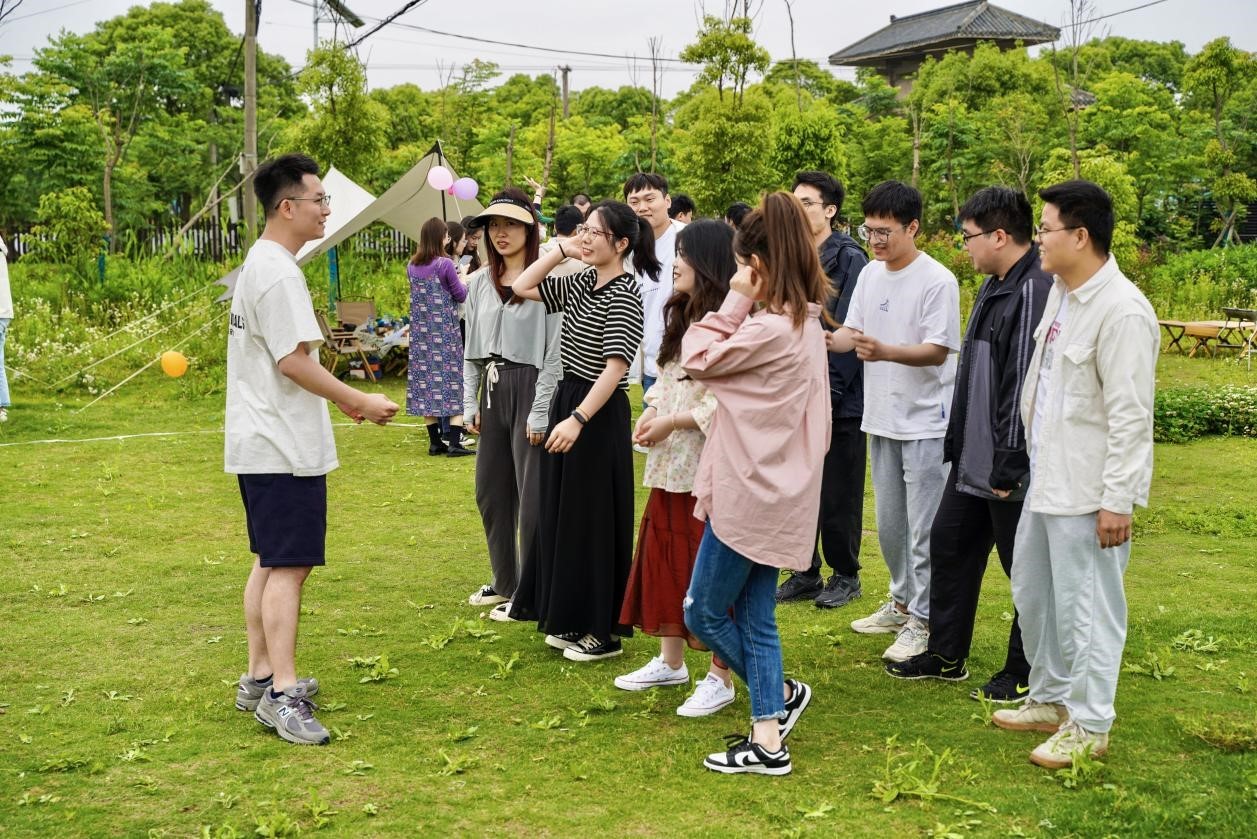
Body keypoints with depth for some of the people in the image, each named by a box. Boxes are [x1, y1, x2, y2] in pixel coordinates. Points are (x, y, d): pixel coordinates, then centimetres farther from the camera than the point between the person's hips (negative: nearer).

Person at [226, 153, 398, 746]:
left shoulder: (260, 264, 16)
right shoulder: (278, 272, -17)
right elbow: (294, 362, -22)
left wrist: (341, 397, 21)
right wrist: (360, 402, -14)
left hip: (259, 444, 11)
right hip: (284, 447, -11)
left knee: (270, 562, 15)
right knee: (288, 566, -9)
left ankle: (259, 679, 23)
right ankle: (281, 695, -8)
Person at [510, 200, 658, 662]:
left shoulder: (622, 295, -16)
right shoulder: (580, 283, 8)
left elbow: (616, 366, -23)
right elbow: (522, 288, 14)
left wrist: (577, 420, -30)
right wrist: (561, 250, 4)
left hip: (599, 414, -9)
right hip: (567, 401, 9)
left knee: (593, 520, -2)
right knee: (563, 514, 14)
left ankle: (604, 631, 9)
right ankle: (572, 619, 26)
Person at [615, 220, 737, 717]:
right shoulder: (681, 316, 14)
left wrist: (673, 422, -17)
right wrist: (651, 413, 4)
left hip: (709, 465, -9)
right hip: (669, 463, 9)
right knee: (663, 559, 15)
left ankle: (720, 677, 11)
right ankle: (670, 661, 29)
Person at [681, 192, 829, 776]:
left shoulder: (769, 329, -21)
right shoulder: (806, 323, 9)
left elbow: (698, 360, -10)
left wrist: (736, 300, -8)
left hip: (751, 493, -9)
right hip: (776, 491, 9)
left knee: (703, 612, 5)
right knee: (754, 616, 12)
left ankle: (780, 694, 20)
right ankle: (767, 738, 16)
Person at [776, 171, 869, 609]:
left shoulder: (849, 260, -9)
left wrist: (828, 392, -17)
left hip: (839, 400, -6)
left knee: (837, 495, 4)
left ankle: (845, 575, 20)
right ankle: (804, 573, 24)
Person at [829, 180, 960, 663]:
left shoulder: (937, 281, -15)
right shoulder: (870, 274, 7)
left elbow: (938, 351, -19)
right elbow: (853, 332, 11)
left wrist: (884, 351, -34)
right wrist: (824, 339, -10)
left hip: (925, 421, -7)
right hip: (881, 418, 7)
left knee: (924, 529, -1)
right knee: (889, 523, 18)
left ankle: (923, 621, 10)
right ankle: (902, 602, 34)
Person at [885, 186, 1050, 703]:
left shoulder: (1036, 291, -21)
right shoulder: (994, 287, 12)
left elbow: (1027, 387, -25)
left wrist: (1009, 467, -24)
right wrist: (958, 441, 19)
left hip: (1014, 469, -10)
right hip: (973, 460, 10)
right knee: (949, 544, 18)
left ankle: (1025, 675, 20)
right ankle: (945, 655, 33)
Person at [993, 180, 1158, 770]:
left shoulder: (1122, 311, -20)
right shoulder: (1060, 293, 9)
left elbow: (1130, 417, -21)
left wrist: (1117, 500, -20)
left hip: (1086, 490, -10)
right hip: (1045, 476, 10)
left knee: (1085, 606, 1)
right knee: (1032, 592, 20)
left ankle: (1089, 725, 16)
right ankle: (1050, 698, 36)